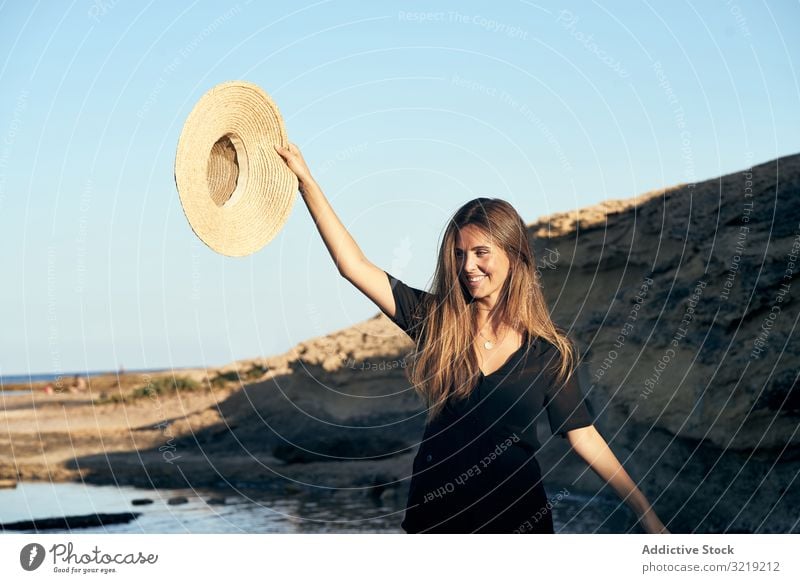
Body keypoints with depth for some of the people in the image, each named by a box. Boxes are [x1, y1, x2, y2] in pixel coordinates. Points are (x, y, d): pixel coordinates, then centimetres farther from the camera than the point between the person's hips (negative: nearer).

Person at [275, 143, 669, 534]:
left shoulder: (548, 352, -4)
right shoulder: (435, 320, -2)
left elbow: (583, 437, -1)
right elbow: (353, 265, -6)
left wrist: (646, 514, -6)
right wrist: (305, 180, -10)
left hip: (518, 515, -1)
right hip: (436, 513, 1)